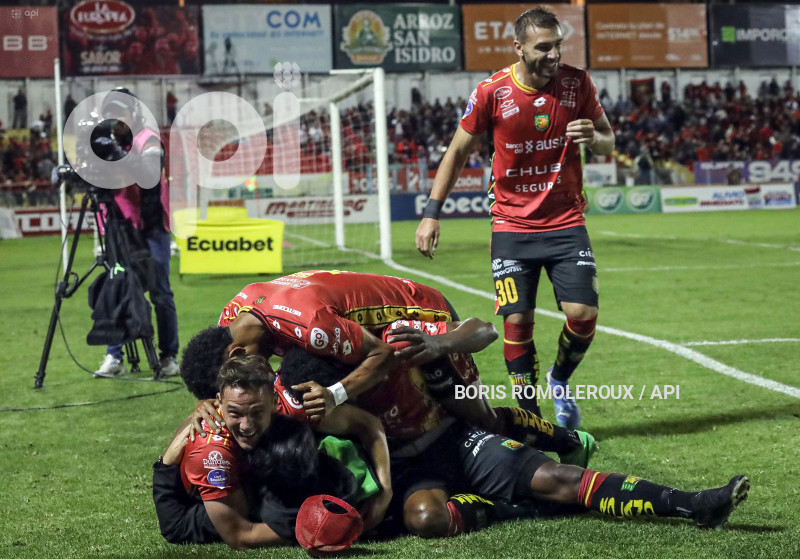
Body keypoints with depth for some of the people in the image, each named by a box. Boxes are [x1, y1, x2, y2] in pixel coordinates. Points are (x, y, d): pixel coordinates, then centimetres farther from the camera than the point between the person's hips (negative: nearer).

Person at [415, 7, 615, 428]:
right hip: (512, 225, -1)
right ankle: (529, 415, 8)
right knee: (517, 321, -8)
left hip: (566, 222, 1)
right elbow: (458, 152, 1)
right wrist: (431, 213, -3)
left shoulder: (577, 84, -4)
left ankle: (560, 379, 20)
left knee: (583, 314, -11)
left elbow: (607, 142, 9)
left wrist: (594, 138, -16)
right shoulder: (492, 93, -9)